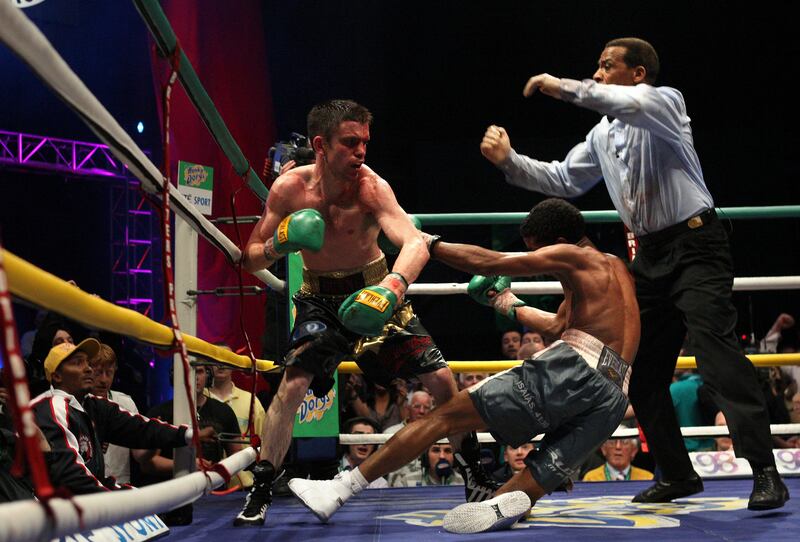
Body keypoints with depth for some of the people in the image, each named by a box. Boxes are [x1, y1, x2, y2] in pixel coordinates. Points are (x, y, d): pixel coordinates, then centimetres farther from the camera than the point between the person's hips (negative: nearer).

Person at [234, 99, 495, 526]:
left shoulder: (371, 186, -23)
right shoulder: (289, 188, -16)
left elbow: (416, 243, -38)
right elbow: (252, 259, -6)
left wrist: (394, 285, -58)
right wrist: (279, 244, -29)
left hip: (374, 293, 0)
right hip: (321, 299, 0)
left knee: (441, 380, -6)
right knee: (293, 384, -20)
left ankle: (474, 476, 17)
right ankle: (259, 492, -6)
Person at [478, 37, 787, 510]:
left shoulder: (666, 101, -4)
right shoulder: (602, 134, 18)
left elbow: (634, 104, -28)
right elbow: (565, 180, 24)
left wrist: (564, 88, -23)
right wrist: (510, 161, 12)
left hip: (695, 245, -8)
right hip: (651, 256, 9)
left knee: (718, 354, -21)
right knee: (641, 375, 7)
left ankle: (767, 474, -22)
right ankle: (678, 475, 18)